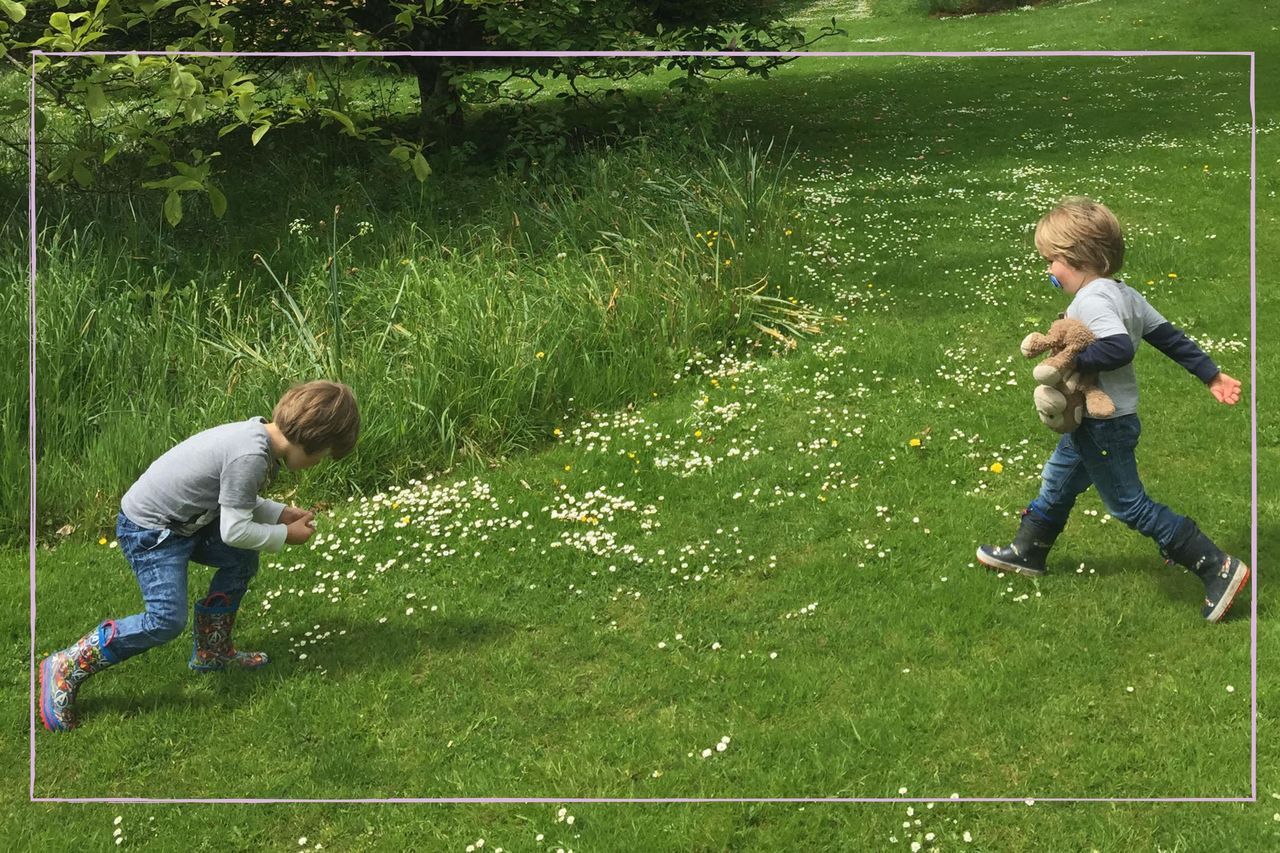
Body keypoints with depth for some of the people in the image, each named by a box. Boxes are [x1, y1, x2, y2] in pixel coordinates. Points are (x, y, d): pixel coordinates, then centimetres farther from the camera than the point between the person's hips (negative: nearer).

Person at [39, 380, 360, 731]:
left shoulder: (259, 433, -1)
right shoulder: (251, 457, -30)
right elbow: (234, 531, -24)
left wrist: (281, 513, 5)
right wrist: (284, 535, -11)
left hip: (182, 518, 10)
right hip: (149, 530, -10)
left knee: (242, 561, 14)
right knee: (167, 620, -15)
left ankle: (211, 651, 28)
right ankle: (67, 668, -4)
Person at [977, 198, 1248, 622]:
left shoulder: (1091, 300, -25)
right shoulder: (1124, 294, 5)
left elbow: (1119, 348, -39)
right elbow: (1170, 336, 9)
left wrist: (1073, 360, -27)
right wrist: (1211, 375, 14)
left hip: (1105, 427, -10)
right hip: (1093, 423, 10)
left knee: (1129, 504, 0)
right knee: (1057, 483, 23)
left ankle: (1218, 568, 4)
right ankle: (1027, 553, 41)